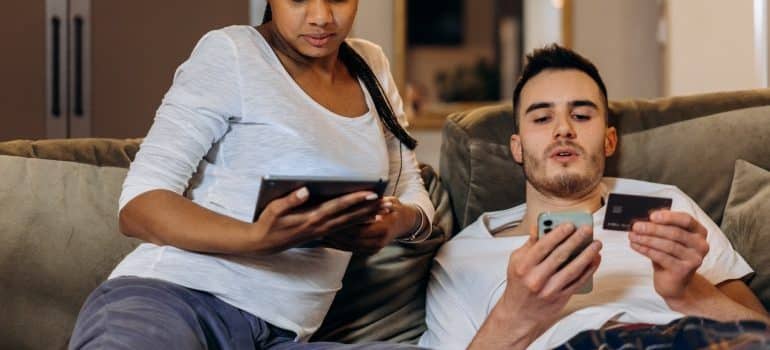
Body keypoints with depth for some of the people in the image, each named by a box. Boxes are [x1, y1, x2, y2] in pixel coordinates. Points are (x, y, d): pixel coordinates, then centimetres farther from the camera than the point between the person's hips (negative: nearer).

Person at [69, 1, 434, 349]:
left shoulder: (372, 67, 18)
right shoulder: (230, 53, -1)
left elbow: (415, 198, 21)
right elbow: (138, 205, -7)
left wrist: (400, 220, -6)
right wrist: (257, 238, -26)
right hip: (177, 295, -7)